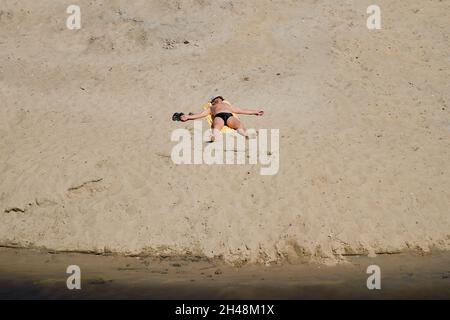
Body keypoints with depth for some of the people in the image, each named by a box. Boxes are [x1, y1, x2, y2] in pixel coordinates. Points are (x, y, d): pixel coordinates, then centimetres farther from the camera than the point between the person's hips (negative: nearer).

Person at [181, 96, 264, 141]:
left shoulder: (229, 105, 46)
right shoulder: (211, 108, 40)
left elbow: (243, 110, 44)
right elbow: (200, 114, 29)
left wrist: (255, 112, 40)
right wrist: (188, 117, 17)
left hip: (229, 116, 2)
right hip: (218, 116, -2)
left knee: (240, 124, -35)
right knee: (217, 127, -40)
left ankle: (244, 135, -65)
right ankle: (214, 137, -71)